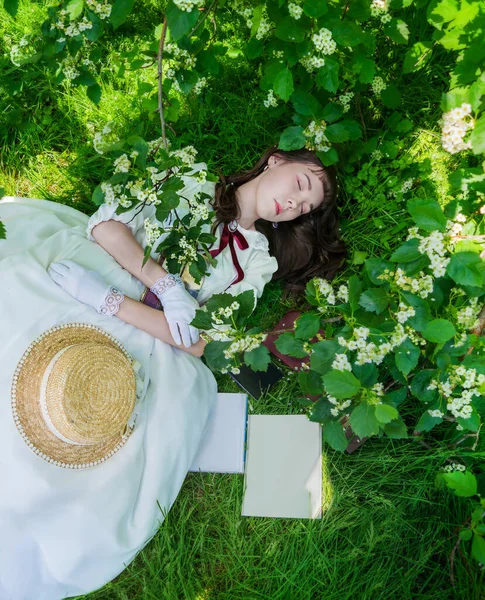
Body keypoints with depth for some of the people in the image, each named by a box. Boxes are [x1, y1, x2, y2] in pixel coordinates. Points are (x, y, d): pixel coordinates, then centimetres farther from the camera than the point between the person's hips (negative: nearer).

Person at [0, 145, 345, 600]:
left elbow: (196, 342, -5)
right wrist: (167, 285, -16)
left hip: (141, 340, -1)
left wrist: (108, 299, -17)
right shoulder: (191, 178, 10)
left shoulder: (257, 261, 9)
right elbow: (106, 227, -2)